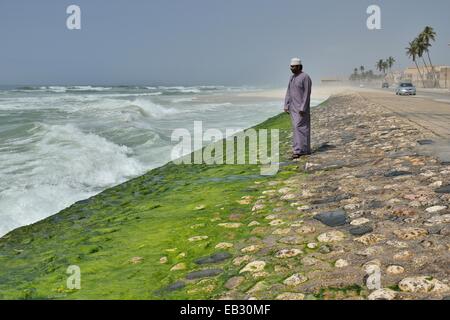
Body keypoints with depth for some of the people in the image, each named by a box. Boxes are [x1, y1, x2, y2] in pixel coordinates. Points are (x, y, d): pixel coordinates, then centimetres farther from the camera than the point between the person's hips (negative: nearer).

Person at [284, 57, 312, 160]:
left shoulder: (305, 77, -12)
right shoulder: (292, 77, 13)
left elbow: (307, 94, -16)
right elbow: (289, 92, 14)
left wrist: (303, 108, -21)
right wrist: (286, 106, 8)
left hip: (301, 107, -8)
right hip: (293, 107, 9)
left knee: (299, 127, -12)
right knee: (297, 128, 8)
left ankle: (298, 151, -13)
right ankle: (305, 150, 15)